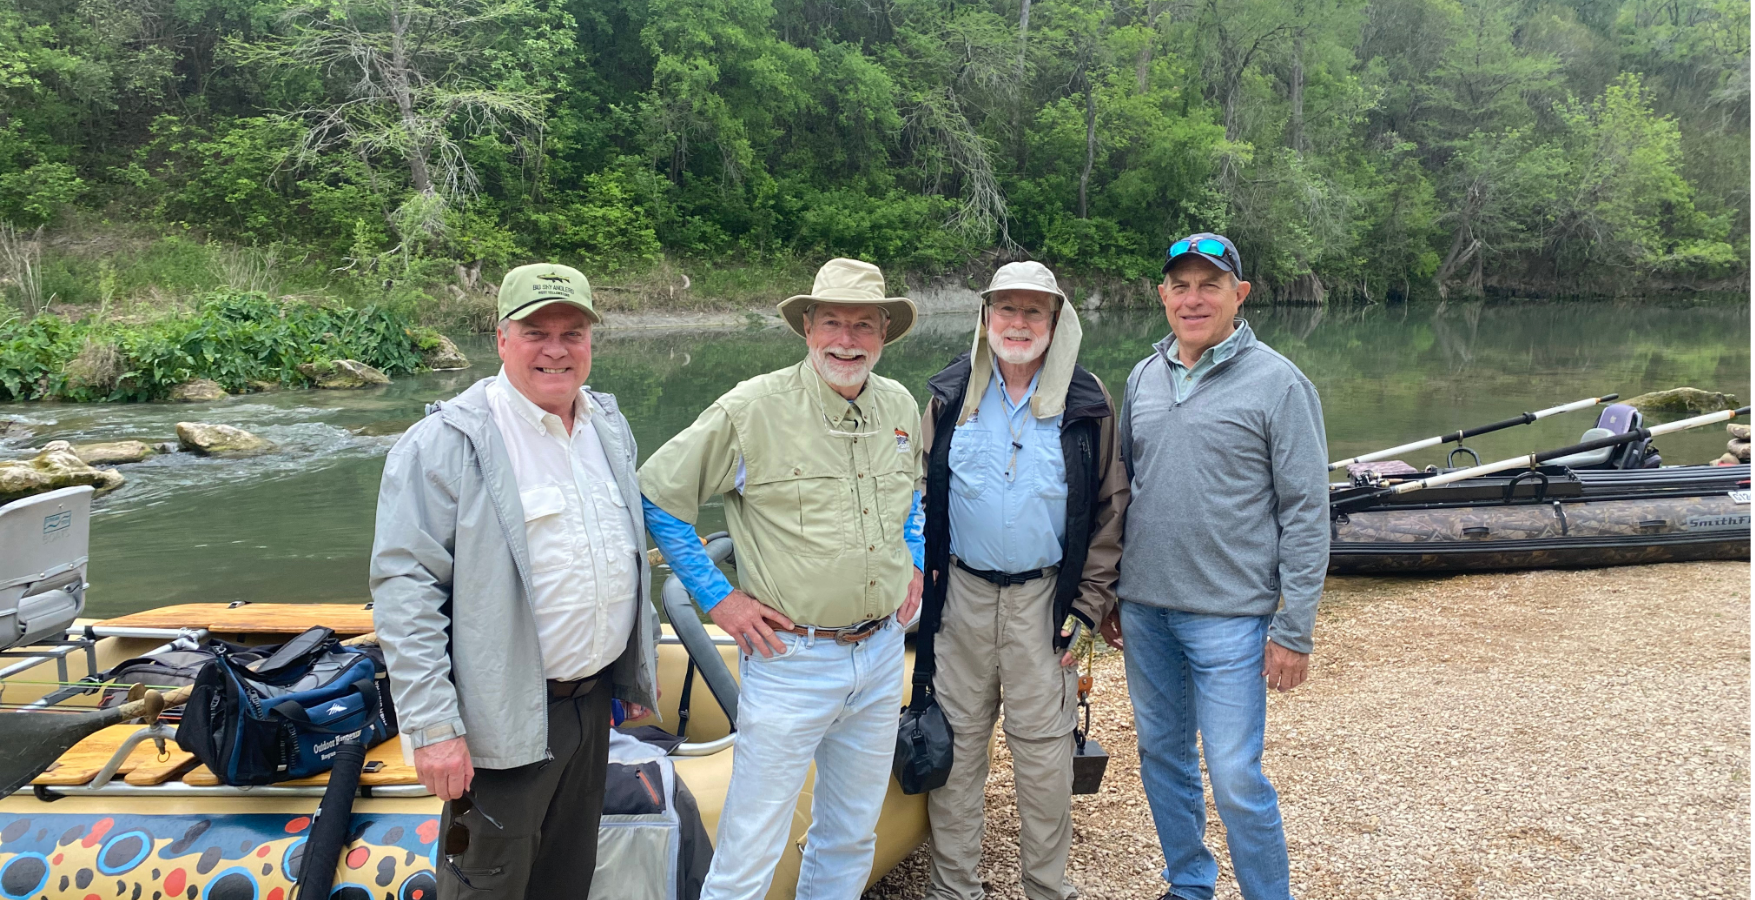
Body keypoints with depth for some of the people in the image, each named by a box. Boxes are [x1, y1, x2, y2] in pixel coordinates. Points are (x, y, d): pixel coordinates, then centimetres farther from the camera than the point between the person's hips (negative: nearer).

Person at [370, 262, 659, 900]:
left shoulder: (609, 426, 8)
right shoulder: (446, 443, -15)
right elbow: (404, 589, -18)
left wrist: (641, 664, 19)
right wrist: (432, 727, -21)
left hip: (594, 703, 7)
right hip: (505, 720, -6)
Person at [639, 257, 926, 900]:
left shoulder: (900, 406, 5)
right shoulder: (752, 410, -13)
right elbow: (657, 495, -7)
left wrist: (914, 562, 12)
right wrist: (717, 598, -8)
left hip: (882, 652, 6)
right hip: (791, 659, -5)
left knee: (852, 836, 19)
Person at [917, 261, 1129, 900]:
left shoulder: (1086, 403, -1)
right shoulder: (951, 396, 4)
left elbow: (1110, 509, 2)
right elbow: (920, 498, 10)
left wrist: (1087, 606, -2)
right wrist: (919, 584, 4)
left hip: (1044, 597, -1)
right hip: (960, 594, 2)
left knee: (1043, 748, 4)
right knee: (956, 740, 9)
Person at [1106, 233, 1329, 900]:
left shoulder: (1278, 383, -8)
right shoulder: (1143, 377, 8)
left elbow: (1306, 514, -9)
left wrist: (1294, 630, -11)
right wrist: (1109, 593, 15)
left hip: (1229, 617, -5)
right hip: (1144, 609, 6)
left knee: (1235, 780, -3)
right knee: (1161, 756, 16)